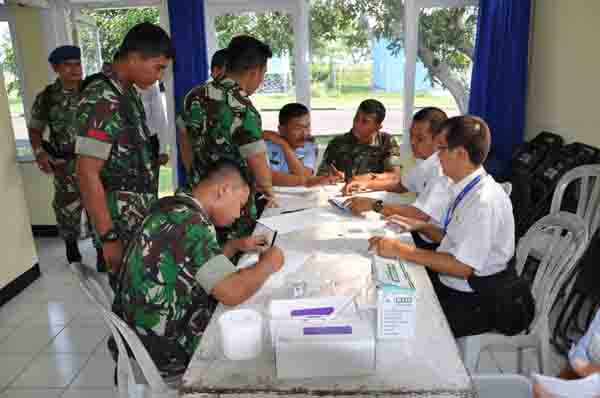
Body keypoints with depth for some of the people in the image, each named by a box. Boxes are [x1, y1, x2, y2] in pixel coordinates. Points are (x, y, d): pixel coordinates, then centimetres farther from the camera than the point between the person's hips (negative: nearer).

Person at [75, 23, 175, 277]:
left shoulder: (128, 93, 7)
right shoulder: (101, 100, -20)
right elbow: (87, 174, -23)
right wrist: (108, 237, -23)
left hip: (142, 211, 8)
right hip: (122, 218, -8)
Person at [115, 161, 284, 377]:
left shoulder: (170, 207, 3)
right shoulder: (191, 223, -25)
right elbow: (233, 292, -32)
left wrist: (236, 245, 14)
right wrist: (268, 263, -15)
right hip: (167, 351, -8)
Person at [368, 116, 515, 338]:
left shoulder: (484, 201, -25)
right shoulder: (466, 189, 2)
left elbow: (463, 267, -25)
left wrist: (402, 250, -23)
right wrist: (420, 226, 3)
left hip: (469, 302, -8)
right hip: (447, 281, 8)